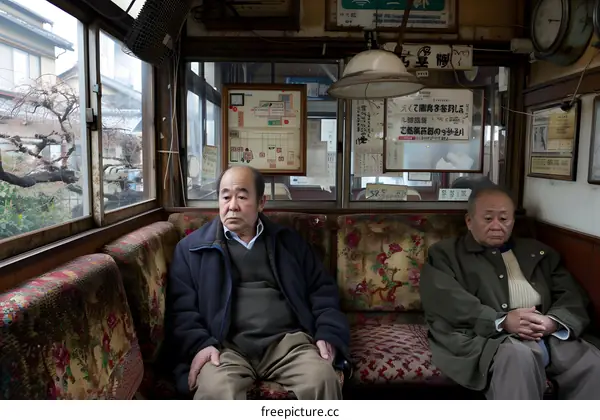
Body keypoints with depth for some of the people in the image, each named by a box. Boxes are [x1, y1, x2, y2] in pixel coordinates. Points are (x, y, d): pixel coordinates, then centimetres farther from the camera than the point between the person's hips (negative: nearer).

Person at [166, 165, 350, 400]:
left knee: (324, 380, -28)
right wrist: (200, 344, -12)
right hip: (226, 346, -1)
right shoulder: (192, 247, 13)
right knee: (215, 391, -34)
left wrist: (327, 333, 0)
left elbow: (322, 289, 17)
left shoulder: (289, 241, 19)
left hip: (288, 340, 2)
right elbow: (180, 307, 6)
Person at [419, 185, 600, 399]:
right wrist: (502, 321, -17)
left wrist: (554, 321, -8)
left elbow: (572, 295, 15)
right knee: (518, 356, -35)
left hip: (551, 336, 5)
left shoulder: (537, 252, 24)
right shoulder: (445, 253, 9)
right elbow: (445, 302, -6)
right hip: (489, 337, -4)